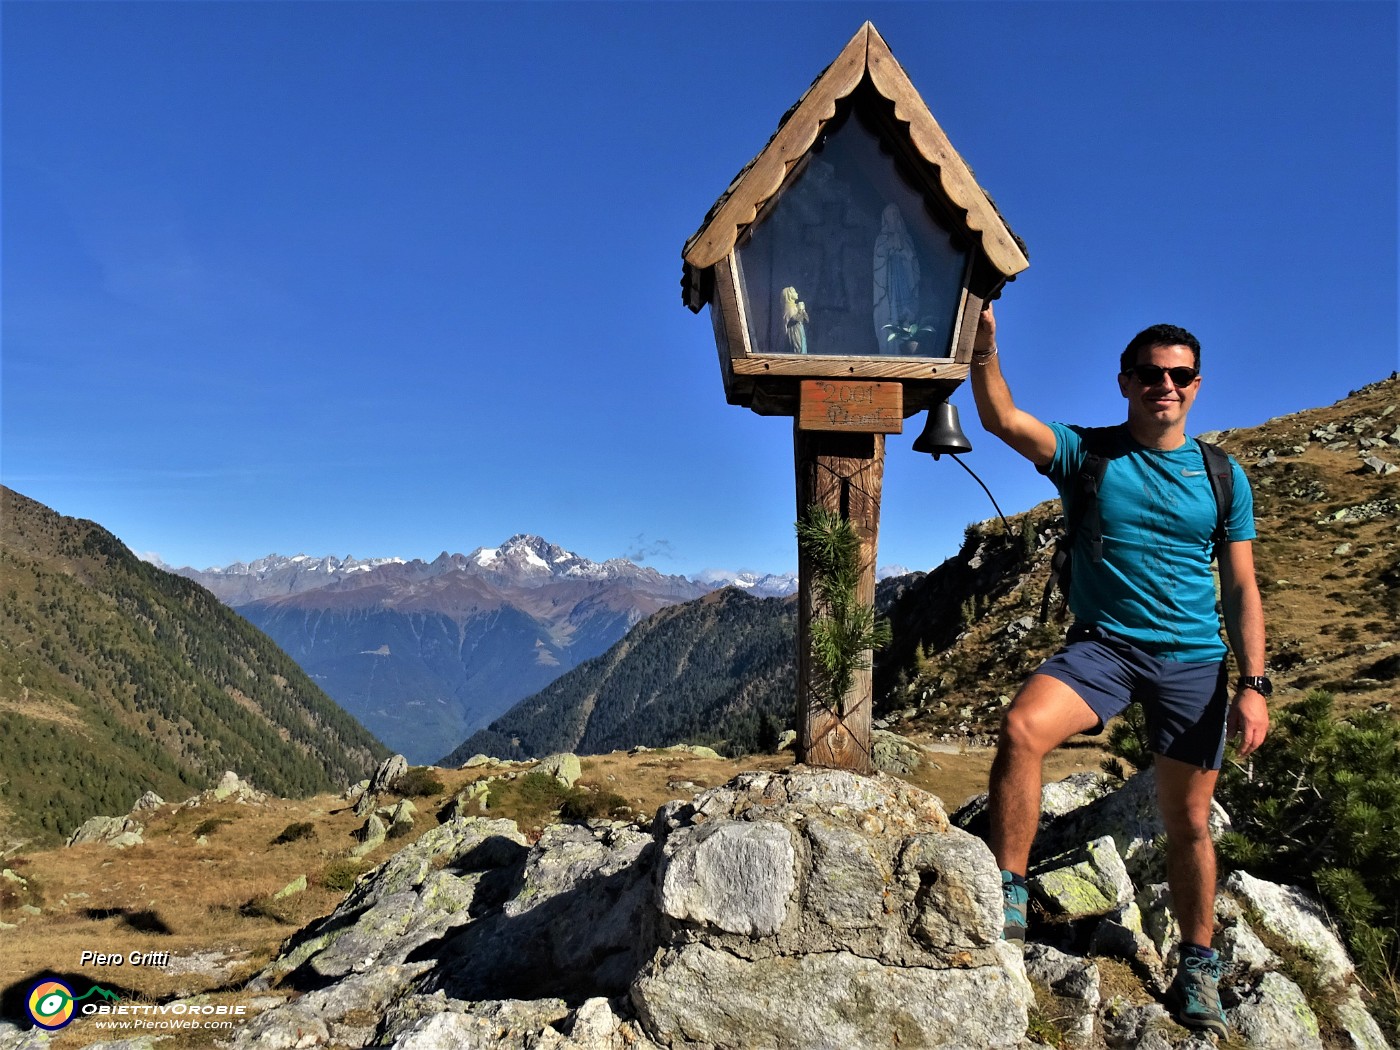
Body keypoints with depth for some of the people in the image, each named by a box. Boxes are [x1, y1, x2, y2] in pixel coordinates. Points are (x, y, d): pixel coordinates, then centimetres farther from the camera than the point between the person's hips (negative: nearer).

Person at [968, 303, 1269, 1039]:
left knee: (1188, 824, 10)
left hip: (1193, 660, 2)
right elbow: (1003, 420, -17)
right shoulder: (1087, 454, 1)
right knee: (1022, 729, -30)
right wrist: (983, 347, -31)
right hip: (1102, 645, -1)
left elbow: (1242, 590, 6)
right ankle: (1010, 896, -16)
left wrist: (1254, 684, -2)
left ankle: (1197, 966, 31)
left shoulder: (1222, 476, 6)